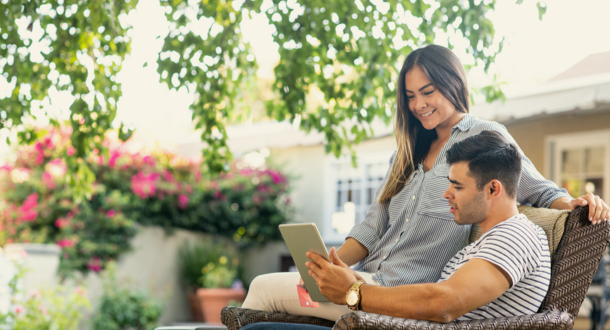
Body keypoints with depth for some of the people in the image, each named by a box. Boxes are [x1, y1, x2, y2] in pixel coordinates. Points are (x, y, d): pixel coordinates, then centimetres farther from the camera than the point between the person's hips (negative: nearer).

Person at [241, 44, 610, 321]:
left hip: (401, 294, -7)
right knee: (263, 285, -3)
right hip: (368, 278, 7)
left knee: (264, 289, -9)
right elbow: (375, 225, 16)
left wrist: (574, 203, -23)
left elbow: (540, 191, 0)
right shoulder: (411, 151, 21)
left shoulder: (486, 136, 2)